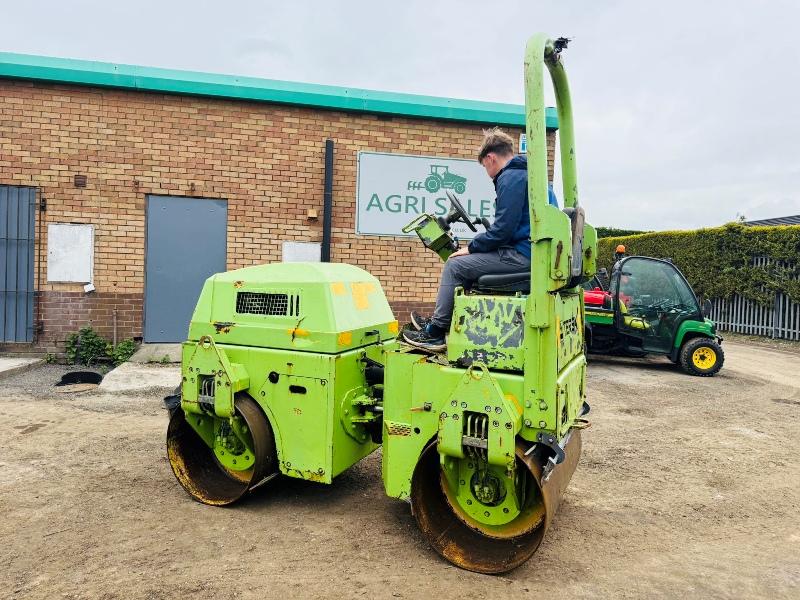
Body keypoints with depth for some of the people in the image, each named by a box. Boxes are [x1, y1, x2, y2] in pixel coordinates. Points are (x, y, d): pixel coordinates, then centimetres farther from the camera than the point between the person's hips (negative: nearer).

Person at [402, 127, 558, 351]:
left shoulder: (510, 178, -12)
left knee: (455, 265, -3)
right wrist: (475, 246, 19)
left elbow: (502, 230, -19)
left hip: (521, 255, -10)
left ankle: (435, 333, 5)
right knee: (470, 261, 20)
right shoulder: (527, 173, 20)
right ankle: (438, 321, 21)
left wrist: (471, 247, -4)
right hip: (535, 253, 10)